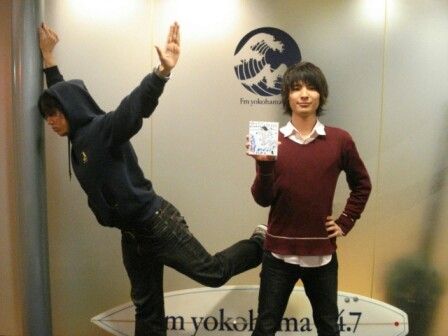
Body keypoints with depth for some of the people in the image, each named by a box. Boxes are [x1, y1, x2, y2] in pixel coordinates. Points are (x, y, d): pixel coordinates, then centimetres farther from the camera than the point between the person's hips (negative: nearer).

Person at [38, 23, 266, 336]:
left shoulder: (104, 129, -15)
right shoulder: (80, 136, 8)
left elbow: (137, 105, -33)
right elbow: (61, 94, 24)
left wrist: (163, 71, -49)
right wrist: (48, 54, 26)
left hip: (157, 224, -8)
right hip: (131, 234, 8)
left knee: (212, 271, 3)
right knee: (146, 307, 16)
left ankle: (260, 243, 26)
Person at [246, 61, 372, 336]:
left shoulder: (340, 140, -3)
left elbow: (362, 184, 11)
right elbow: (263, 199, -10)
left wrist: (346, 223, 5)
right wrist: (264, 163, -25)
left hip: (322, 253, 1)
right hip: (279, 253, -1)